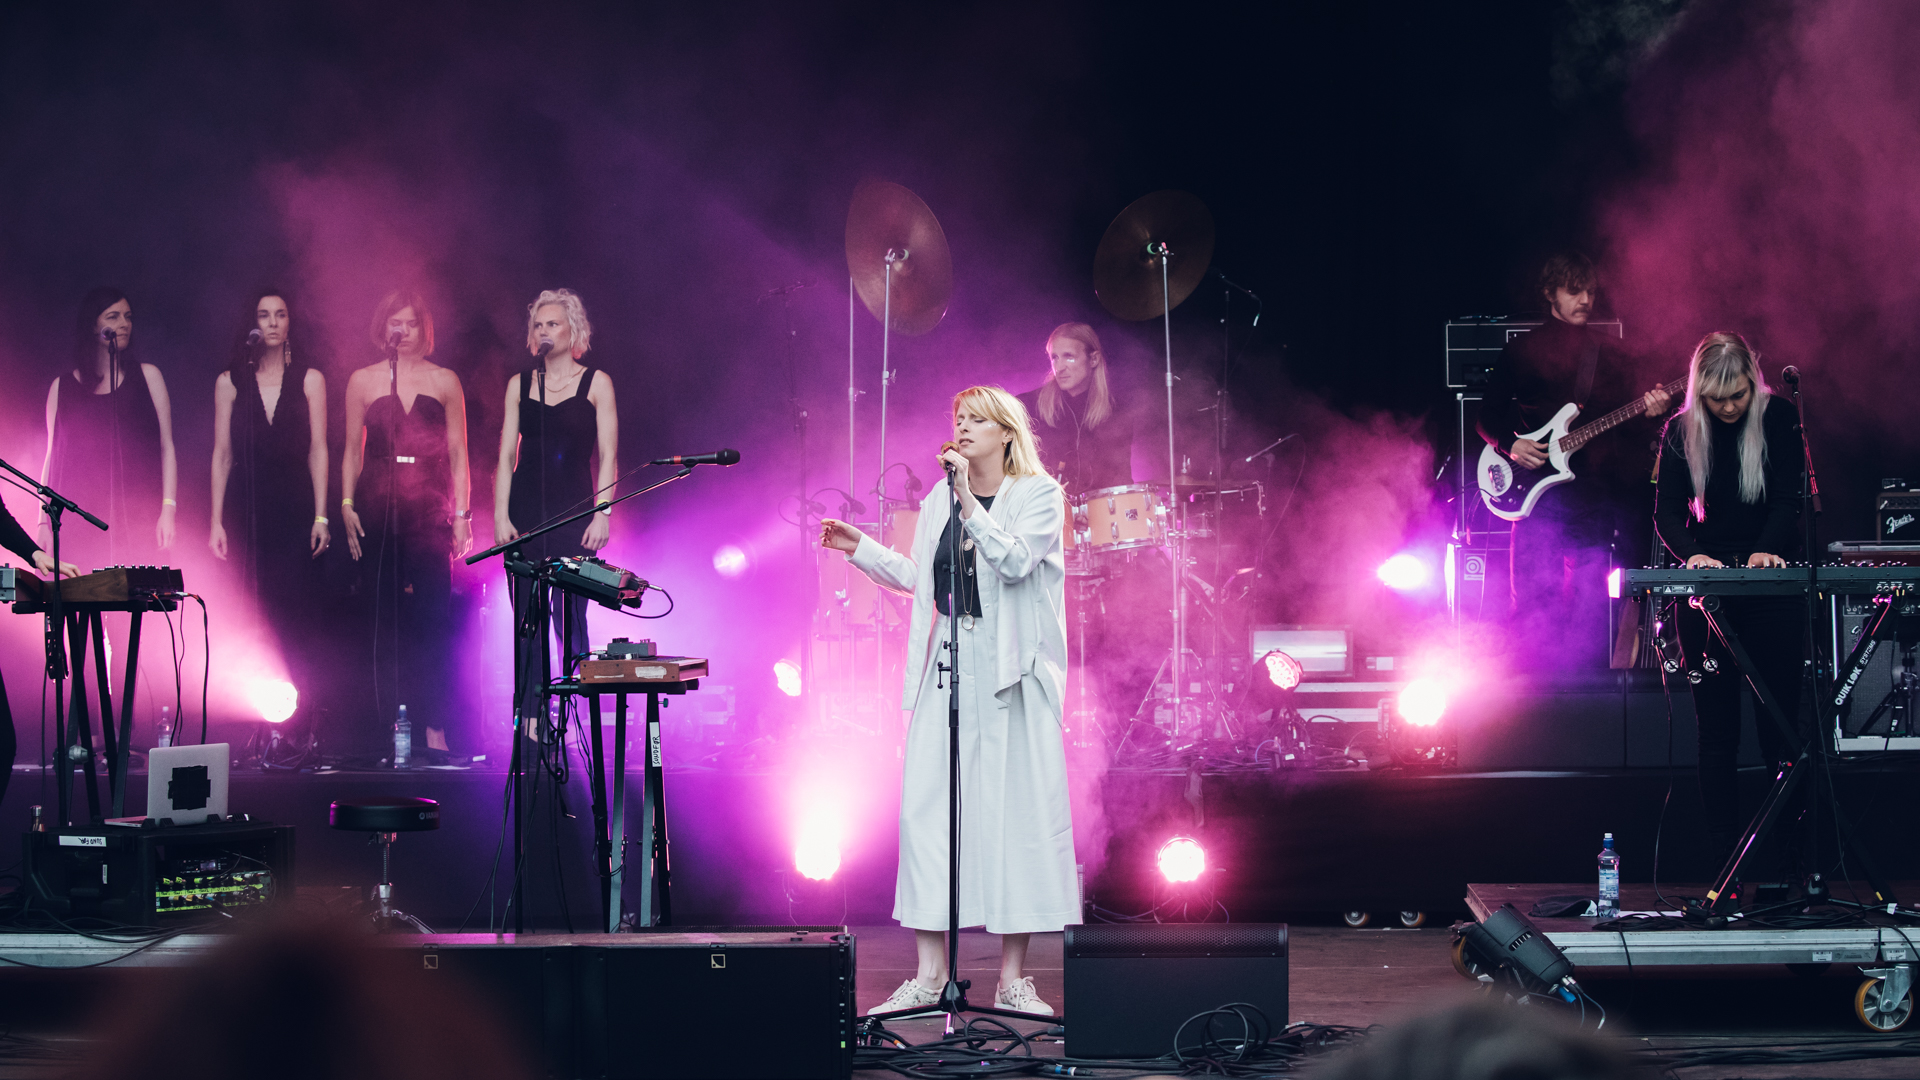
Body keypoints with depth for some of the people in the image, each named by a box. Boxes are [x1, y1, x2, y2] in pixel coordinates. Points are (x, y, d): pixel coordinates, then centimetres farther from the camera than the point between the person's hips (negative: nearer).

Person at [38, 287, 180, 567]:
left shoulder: (147, 376, 12)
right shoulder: (62, 386, 13)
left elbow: (167, 447, 7)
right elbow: (52, 456, 14)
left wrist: (168, 510, -4)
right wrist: (44, 522, 6)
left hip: (136, 522, -1)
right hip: (78, 521, 1)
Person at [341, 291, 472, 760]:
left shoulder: (445, 382, 9)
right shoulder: (362, 381, 11)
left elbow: (458, 454, 8)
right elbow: (352, 451, 12)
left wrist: (461, 514, 0)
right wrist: (347, 504, 0)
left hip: (430, 508, -1)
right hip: (377, 508, 1)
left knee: (432, 617, -8)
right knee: (384, 619, -1)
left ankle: (434, 728, -8)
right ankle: (390, 727, 3)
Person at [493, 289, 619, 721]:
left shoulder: (595, 384, 4)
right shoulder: (519, 385, 12)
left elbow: (608, 458, 0)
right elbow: (506, 455, 10)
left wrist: (602, 514, -9)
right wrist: (501, 515, 0)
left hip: (573, 513, -3)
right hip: (525, 514, 3)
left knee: (570, 620, -7)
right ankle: (531, 720, 3)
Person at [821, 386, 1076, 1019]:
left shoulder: (1039, 495, 0)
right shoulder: (938, 500, 15)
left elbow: (1014, 561, -16)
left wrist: (968, 499, -19)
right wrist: (860, 549, 21)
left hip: (1011, 670, -4)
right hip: (946, 664, 5)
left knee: (1014, 811, -4)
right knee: (926, 807, -2)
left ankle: (1013, 979, 3)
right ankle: (929, 974, 3)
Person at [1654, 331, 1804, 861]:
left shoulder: (1779, 418, -1)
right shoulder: (1681, 432, 3)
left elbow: (1788, 497, -8)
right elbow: (1666, 510, -1)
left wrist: (1769, 548, -28)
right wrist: (1692, 554, -22)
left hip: (1772, 588, -1)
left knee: (1780, 720, -2)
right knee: (1717, 728, 0)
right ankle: (1725, 854, 3)